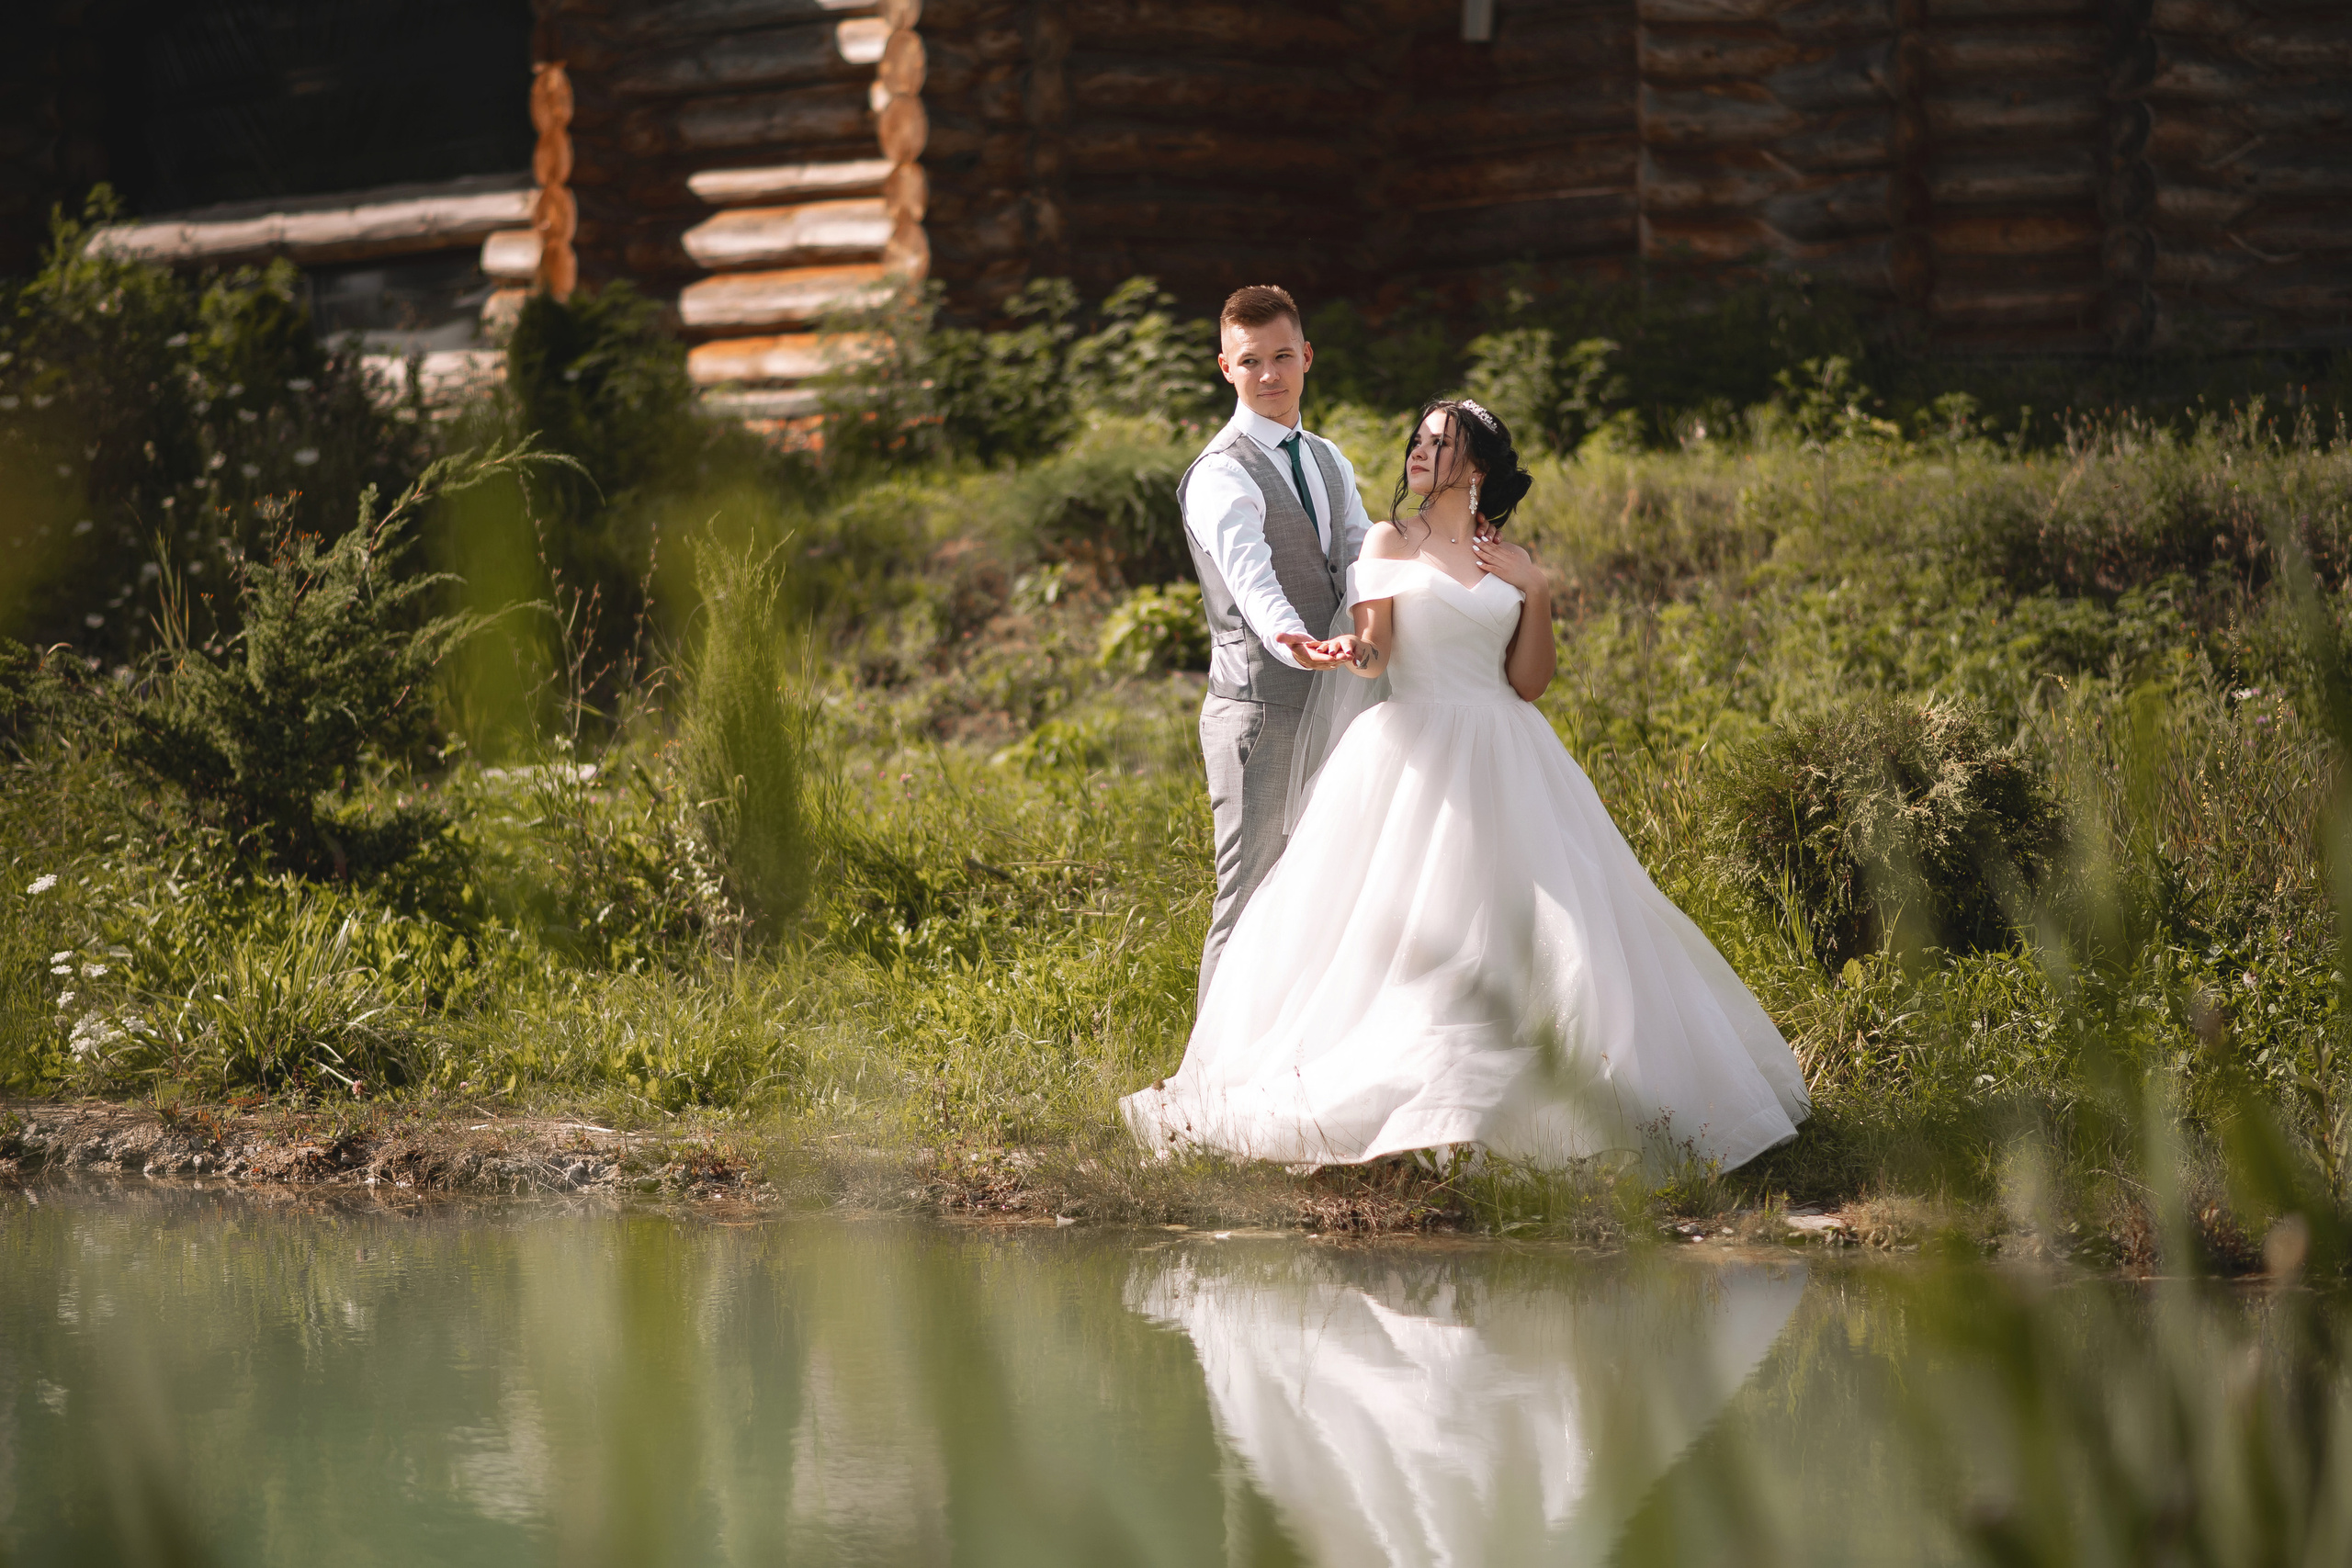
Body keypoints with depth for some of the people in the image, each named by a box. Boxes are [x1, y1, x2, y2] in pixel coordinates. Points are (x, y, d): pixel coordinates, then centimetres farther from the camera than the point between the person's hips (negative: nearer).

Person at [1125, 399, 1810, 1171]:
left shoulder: (1511, 563, 12)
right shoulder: (1391, 542, 7)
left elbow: (1529, 682, 7)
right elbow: (1375, 649, -6)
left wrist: (1534, 591, -1)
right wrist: (1347, 651, -28)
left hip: (1502, 760, 3)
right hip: (1415, 756, -2)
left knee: (1524, 924, -3)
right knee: (1403, 925, -10)